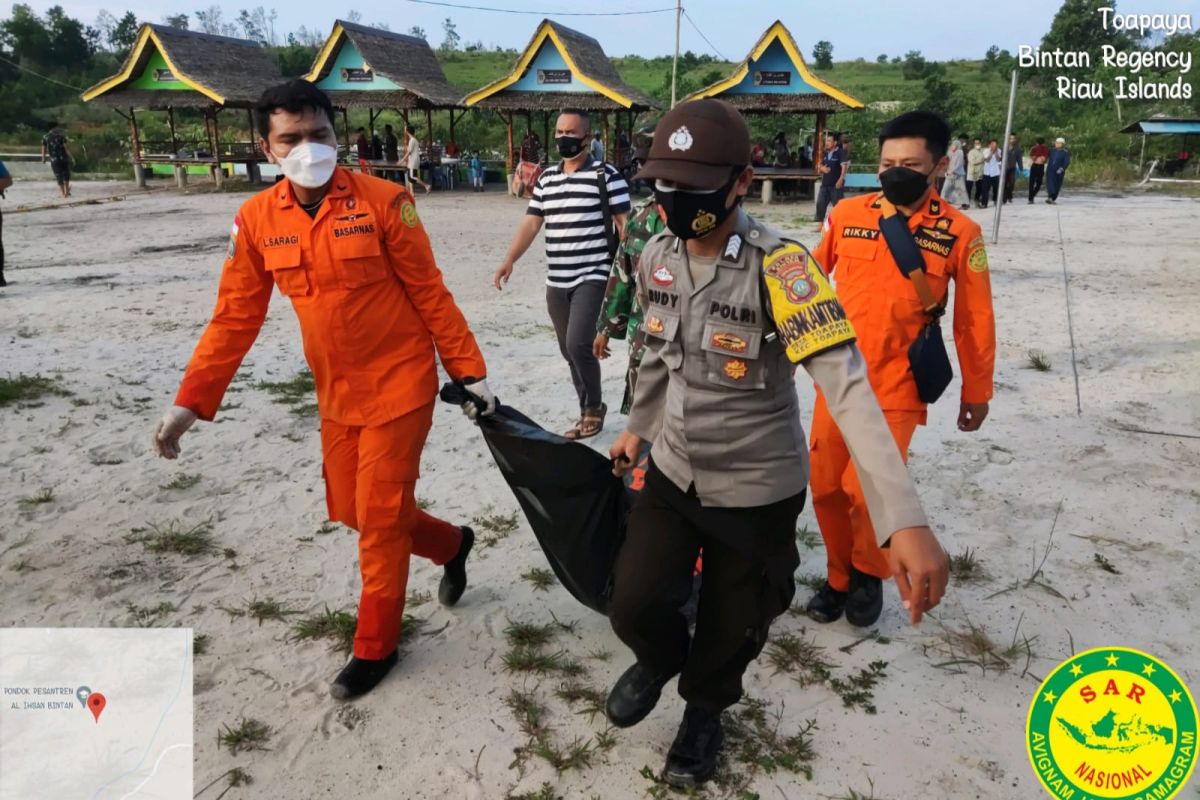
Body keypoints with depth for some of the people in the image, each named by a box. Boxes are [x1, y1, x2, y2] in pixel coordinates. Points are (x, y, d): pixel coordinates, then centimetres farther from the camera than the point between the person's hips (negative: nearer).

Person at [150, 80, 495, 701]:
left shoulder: (382, 201, -13)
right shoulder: (256, 219, -1)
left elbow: (430, 294, -8)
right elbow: (235, 317, 2)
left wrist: (470, 371, -6)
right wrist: (191, 401, -3)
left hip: (401, 385, -5)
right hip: (337, 394, 5)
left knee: (380, 517, 2)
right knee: (350, 510, 15)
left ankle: (375, 645, 23)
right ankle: (452, 546, 42)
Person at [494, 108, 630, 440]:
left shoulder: (606, 175, -5)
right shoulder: (546, 178, 13)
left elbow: (624, 224, -6)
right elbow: (530, 223, 10)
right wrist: (509, 259, -3)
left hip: (593, 277, -6)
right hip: (556, 282, 6)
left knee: (578, 344, -17)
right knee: (569, 351, 11)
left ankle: (594, 407, 6)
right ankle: (588, 411, 26)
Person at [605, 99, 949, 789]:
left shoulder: (778, 265, -24)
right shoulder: (656, 258, -4)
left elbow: (847, 385, -33)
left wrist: (905, 519, -43)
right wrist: (640, 427, 27)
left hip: (757, 491, -4)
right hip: (673, 474, 4)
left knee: (731, 627, 13)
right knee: (634, 605, -1)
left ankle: (705, 709, 48)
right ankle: (662, 659, 37)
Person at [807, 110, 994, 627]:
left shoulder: (960, 232, -5)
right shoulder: (847, 215, -1)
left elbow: (974, 320, 3)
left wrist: (976, 391, 8)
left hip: (896, 386, -3)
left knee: (867, 490, -9)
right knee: (825, 487, 7)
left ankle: (870, 574, 22)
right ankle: (840, 577, 31)